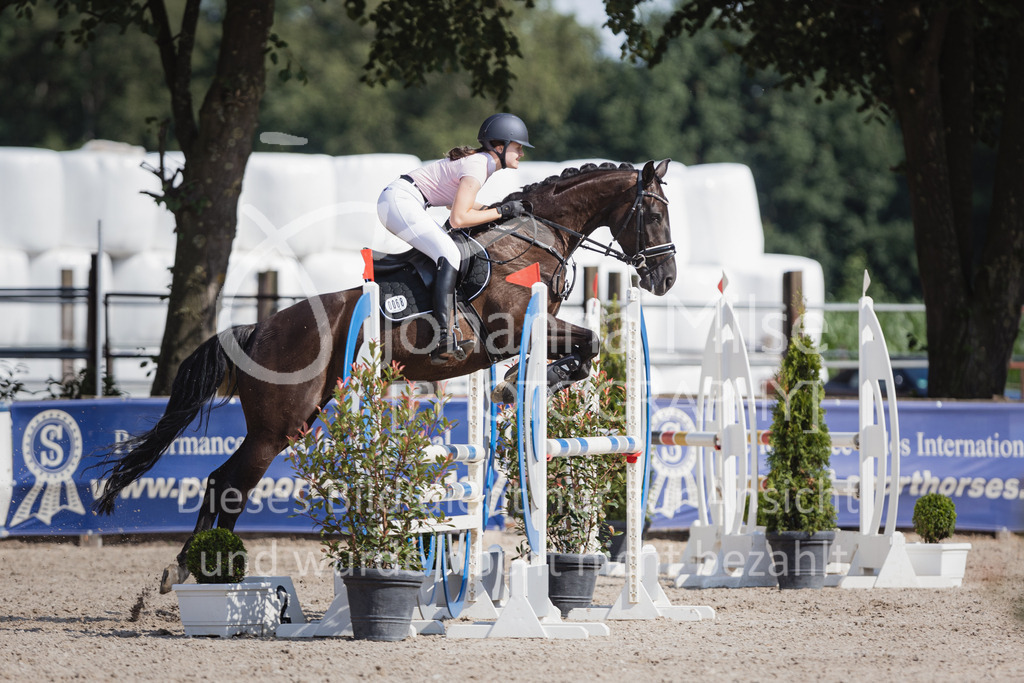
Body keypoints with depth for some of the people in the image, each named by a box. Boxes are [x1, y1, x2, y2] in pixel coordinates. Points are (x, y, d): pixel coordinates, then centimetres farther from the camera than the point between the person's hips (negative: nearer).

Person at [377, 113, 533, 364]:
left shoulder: (481, 161, 14)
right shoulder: (477, 168, -16)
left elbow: (459, 202, 24)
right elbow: (458, 218, -23)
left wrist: (501, 208, 14)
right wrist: (501, 212, -14)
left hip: (397, 199, 11)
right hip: (399, 201, -11)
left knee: (449, 249, 13)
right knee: (449, 255, -19)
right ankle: (443, 342, -29)